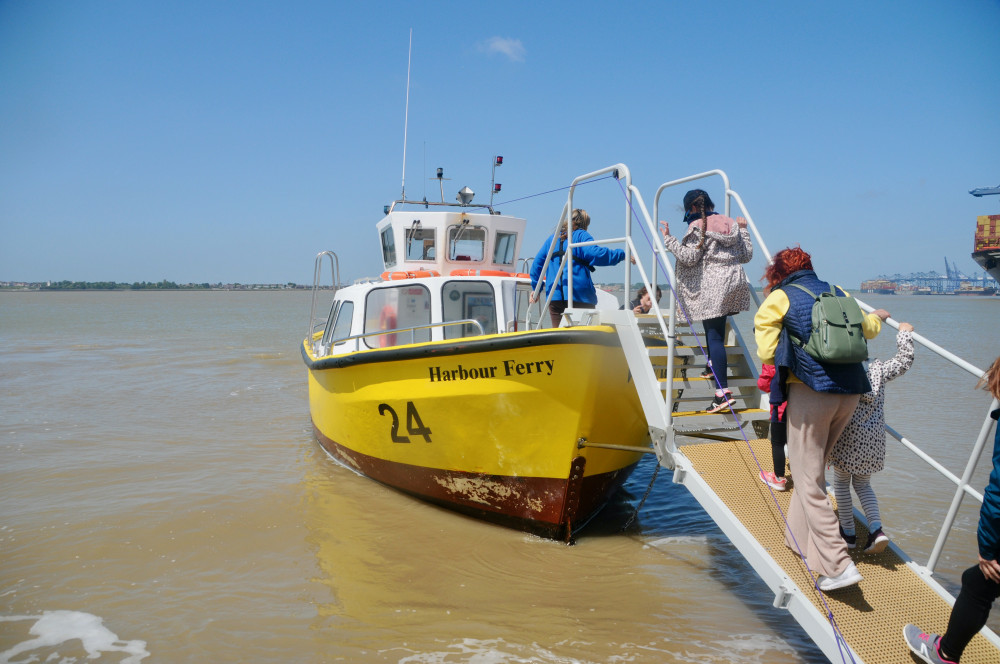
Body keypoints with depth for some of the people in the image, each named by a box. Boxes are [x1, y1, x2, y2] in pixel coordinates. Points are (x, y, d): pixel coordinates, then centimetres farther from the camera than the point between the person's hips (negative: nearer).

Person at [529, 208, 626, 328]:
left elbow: (537, 262, 19)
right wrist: (622, 255, -7)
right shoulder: (581, 235, 2)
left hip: (554, 295, 5)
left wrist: (536, 288, 24)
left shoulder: (552, 238, 20)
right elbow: (595, 253, -15)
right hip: (580, 296, -5)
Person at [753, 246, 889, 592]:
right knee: (814, 468, 21)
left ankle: (839, 565, -6)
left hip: (810, 392, -6)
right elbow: (865, 329, 32)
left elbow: (767, 351, -8)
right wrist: (877, 317, 53)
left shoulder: (778, 299, 1)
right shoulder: (837, 292, 16)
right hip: (850, 392, 6)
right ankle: (799, 536, 30)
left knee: (809, 481, -1)